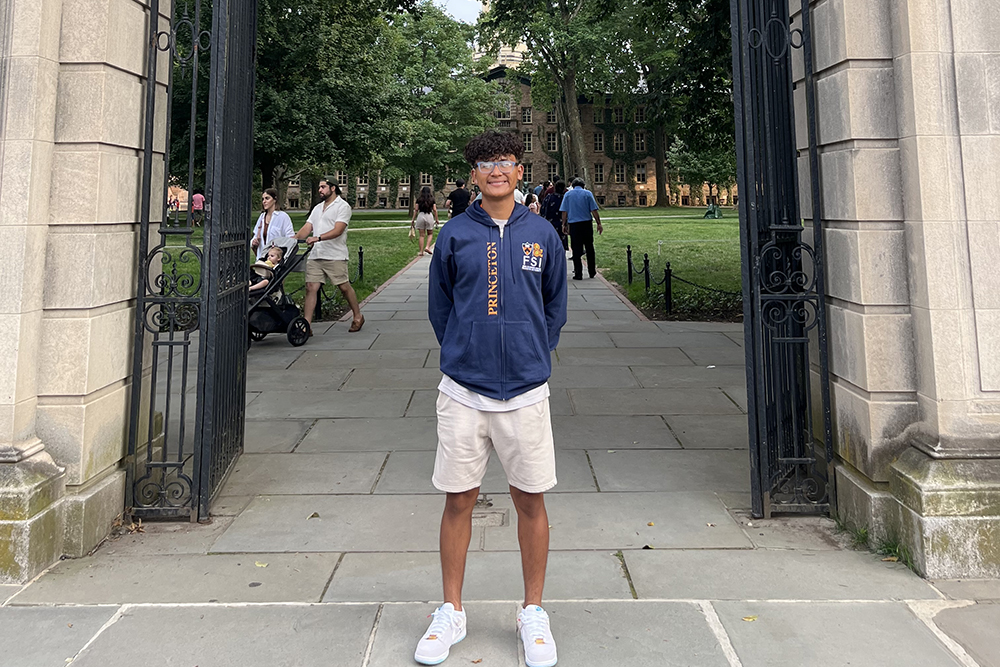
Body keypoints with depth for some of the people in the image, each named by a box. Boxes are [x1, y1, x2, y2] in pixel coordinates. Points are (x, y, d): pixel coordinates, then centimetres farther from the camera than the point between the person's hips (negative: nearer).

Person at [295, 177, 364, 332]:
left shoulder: (343, 206, -3)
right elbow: (307, 227, 15)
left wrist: (318, 238, -28)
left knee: (344, 287, 2)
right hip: (315, 255, 6)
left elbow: (338, 230, -16)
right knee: (311, 287, -2)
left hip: (335, 256, -6)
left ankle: (358, 317, 21)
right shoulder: (317, 208, 21)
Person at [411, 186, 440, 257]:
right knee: (430, 233, 16)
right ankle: (427, 246, -4)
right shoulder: (432, 199, 4)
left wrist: (413, 220, 5)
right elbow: (434, 210, -1)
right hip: (429, 216, -1)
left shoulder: (419, 199, 5)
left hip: (421, 215, 1)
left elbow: (416, 210, 2)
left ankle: (421, 252, 4)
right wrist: (436, 219, 6)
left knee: (422, 235, 6)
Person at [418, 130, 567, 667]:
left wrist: (535, 356, 8)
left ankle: (533, 613, 26)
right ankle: (451, 612, 25)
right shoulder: (455, 235, 3)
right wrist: (461, 353, 7)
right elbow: (439, 306, 11)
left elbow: (555, 305, 13)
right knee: (459, 500, 7)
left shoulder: (542, 235, 5)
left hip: (526, 391, 0)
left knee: (531, 501, 8)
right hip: (463, 391, 0)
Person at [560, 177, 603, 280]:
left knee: (576, 250, 3)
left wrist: (564, 225, 9)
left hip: (573, 225, 0)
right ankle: (592, 272, 17)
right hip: (586, 224, 0)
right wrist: (599, 224, 3)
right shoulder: (587, 193, 2)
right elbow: (594, 210, -1)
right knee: (589, 248, 12)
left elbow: (564, 212, 2)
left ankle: (578, 274, 1)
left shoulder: (567, 194, 5)